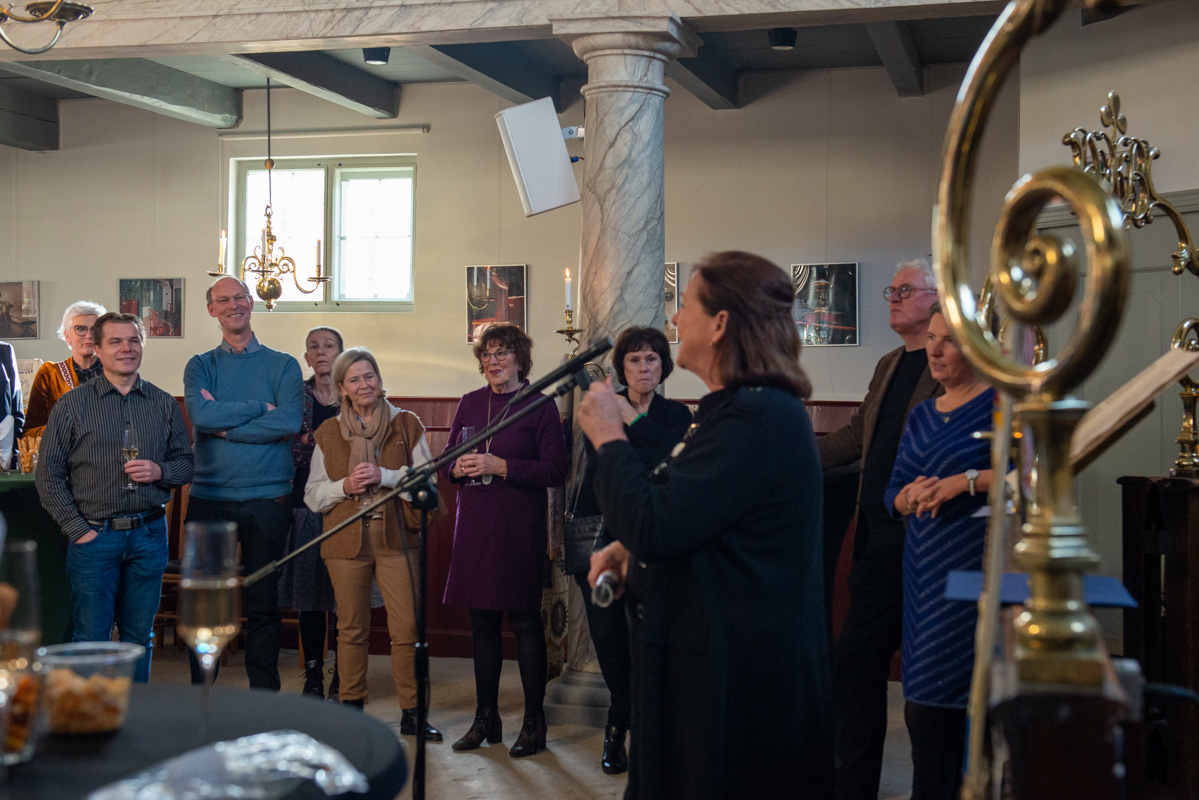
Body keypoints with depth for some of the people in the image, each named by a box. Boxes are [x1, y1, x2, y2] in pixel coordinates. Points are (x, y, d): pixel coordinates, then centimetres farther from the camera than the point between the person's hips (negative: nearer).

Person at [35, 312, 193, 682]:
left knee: (139, 637, 10)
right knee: (91, 638, -1)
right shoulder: (72, 405, 1)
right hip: (95, 537, -2)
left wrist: (159, 471, -10)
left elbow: (186, 463, 13)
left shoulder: (164, 404, 9)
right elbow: (49, 474, 1)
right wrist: (78, 529, -7)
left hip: (149, 536, 3)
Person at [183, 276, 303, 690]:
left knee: (264, 602, 5)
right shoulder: (200, 366, 9)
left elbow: (289, 422, -11)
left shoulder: (283, 365, 6)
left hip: (267, 497, -1)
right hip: (209, 497, 1)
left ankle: (264, 695, 15)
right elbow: (200, 415, -10)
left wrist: (225, 424, -9)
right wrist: (260, 408, -8)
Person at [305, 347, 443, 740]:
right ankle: (351, 708, 18)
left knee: (407, 628, -6)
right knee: (351, 629, 5)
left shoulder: (407, 424, 7)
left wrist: (384, 476, -12)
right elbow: (312, 495, 10)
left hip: (397, 537, -1)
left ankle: (412, 712, 3)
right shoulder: (328, 432, 11)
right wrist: (345, 486, -9)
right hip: (346, 540, 1)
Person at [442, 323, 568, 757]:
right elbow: (448, 459, 17)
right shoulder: (470, 403, 11)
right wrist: (458, 468, -6)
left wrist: (501, 466, -16)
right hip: (474, 525, 5)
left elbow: (557, 469, -10)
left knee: (524, 620, -2)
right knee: (482, 620, 9)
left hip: (520, 527, -5)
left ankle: (534, 722, 8)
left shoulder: (540, 405, -3)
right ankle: (486, 718, 20)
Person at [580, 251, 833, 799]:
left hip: (738, 669, -10)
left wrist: (608, 438, -13)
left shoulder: (756, 418, -23)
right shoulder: (751, 406, 12)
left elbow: (653, 530, -26)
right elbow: (689, 517, 23)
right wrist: (631, 544, 6)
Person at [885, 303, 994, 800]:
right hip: (925, 572, 7)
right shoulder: (921, 415, 18)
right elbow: (893, 492, 20)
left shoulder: (1001, 403, -4)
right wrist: (910, 495, -3)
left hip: (976, 570, -7)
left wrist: (965, 481, -17)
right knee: (925, 708, 10)